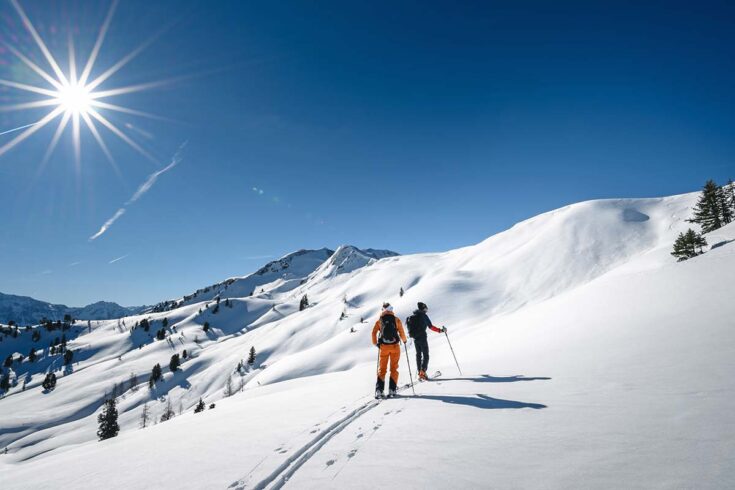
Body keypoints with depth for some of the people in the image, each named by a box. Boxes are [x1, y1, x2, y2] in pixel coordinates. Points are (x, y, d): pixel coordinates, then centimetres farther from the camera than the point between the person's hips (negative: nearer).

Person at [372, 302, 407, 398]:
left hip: (383, 347, 1)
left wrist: (375, 343, 13)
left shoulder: (379, 320, 4)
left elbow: (374, 333, -1)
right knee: (394, 369, 9)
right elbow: (401, 332, 2)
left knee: (382, 369, 8)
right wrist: (404, 340, 21)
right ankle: (392, 390, 3)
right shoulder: (396, 319, 2)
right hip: (395, 346, -1)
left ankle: (379, 390, -4)